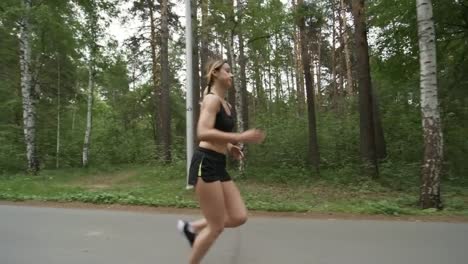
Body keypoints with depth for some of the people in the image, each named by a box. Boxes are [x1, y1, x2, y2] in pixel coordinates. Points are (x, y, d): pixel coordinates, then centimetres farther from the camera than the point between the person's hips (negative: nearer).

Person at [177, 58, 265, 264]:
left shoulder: (226, 104, 19)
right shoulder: (212, 99, -9)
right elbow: (203, 133, -24)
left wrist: (230, 147, 12)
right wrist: (240, 137, -26)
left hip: (218, 166, 9)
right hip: (206, 164, -9)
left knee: (239, 217, 6)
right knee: (216, 226, -1)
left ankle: (191, 227, 23)